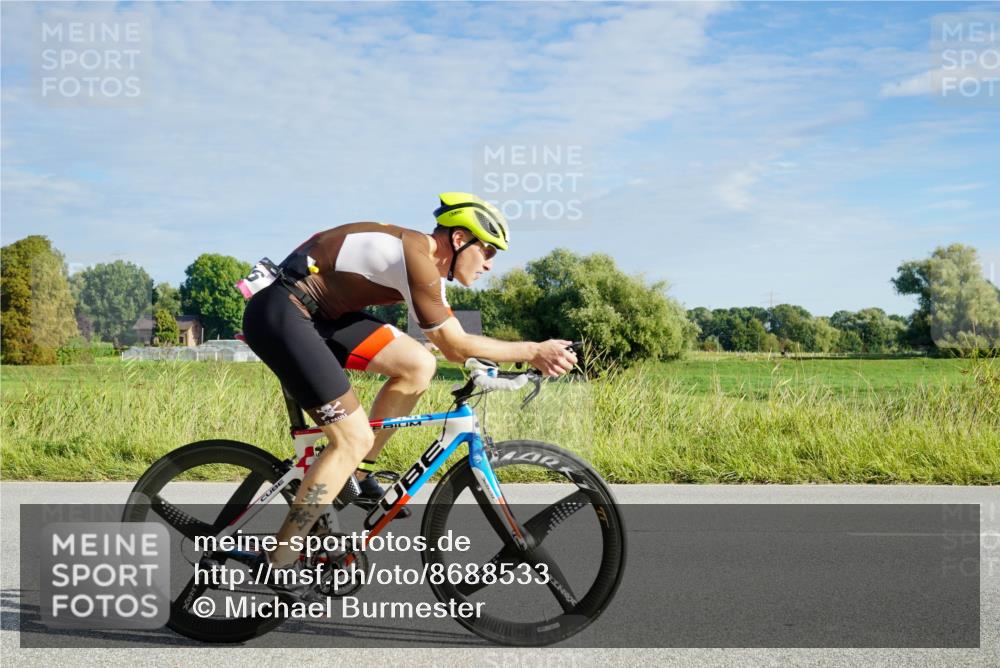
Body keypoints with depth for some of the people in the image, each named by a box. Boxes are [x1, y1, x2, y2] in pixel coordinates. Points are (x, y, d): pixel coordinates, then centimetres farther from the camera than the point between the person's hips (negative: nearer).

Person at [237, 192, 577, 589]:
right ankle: (276, 564, -4)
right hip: (279, 313, -10)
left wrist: (531, 357, 5)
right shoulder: (417, 256, -18)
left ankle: (357, 475, 13)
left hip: (318, 313, 10)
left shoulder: (427, 263, 12)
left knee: (419, 365, 2)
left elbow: (452, 347, 13)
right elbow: (457, 346, -16)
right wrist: (534, 351, -9)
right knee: (354, 439, -10)